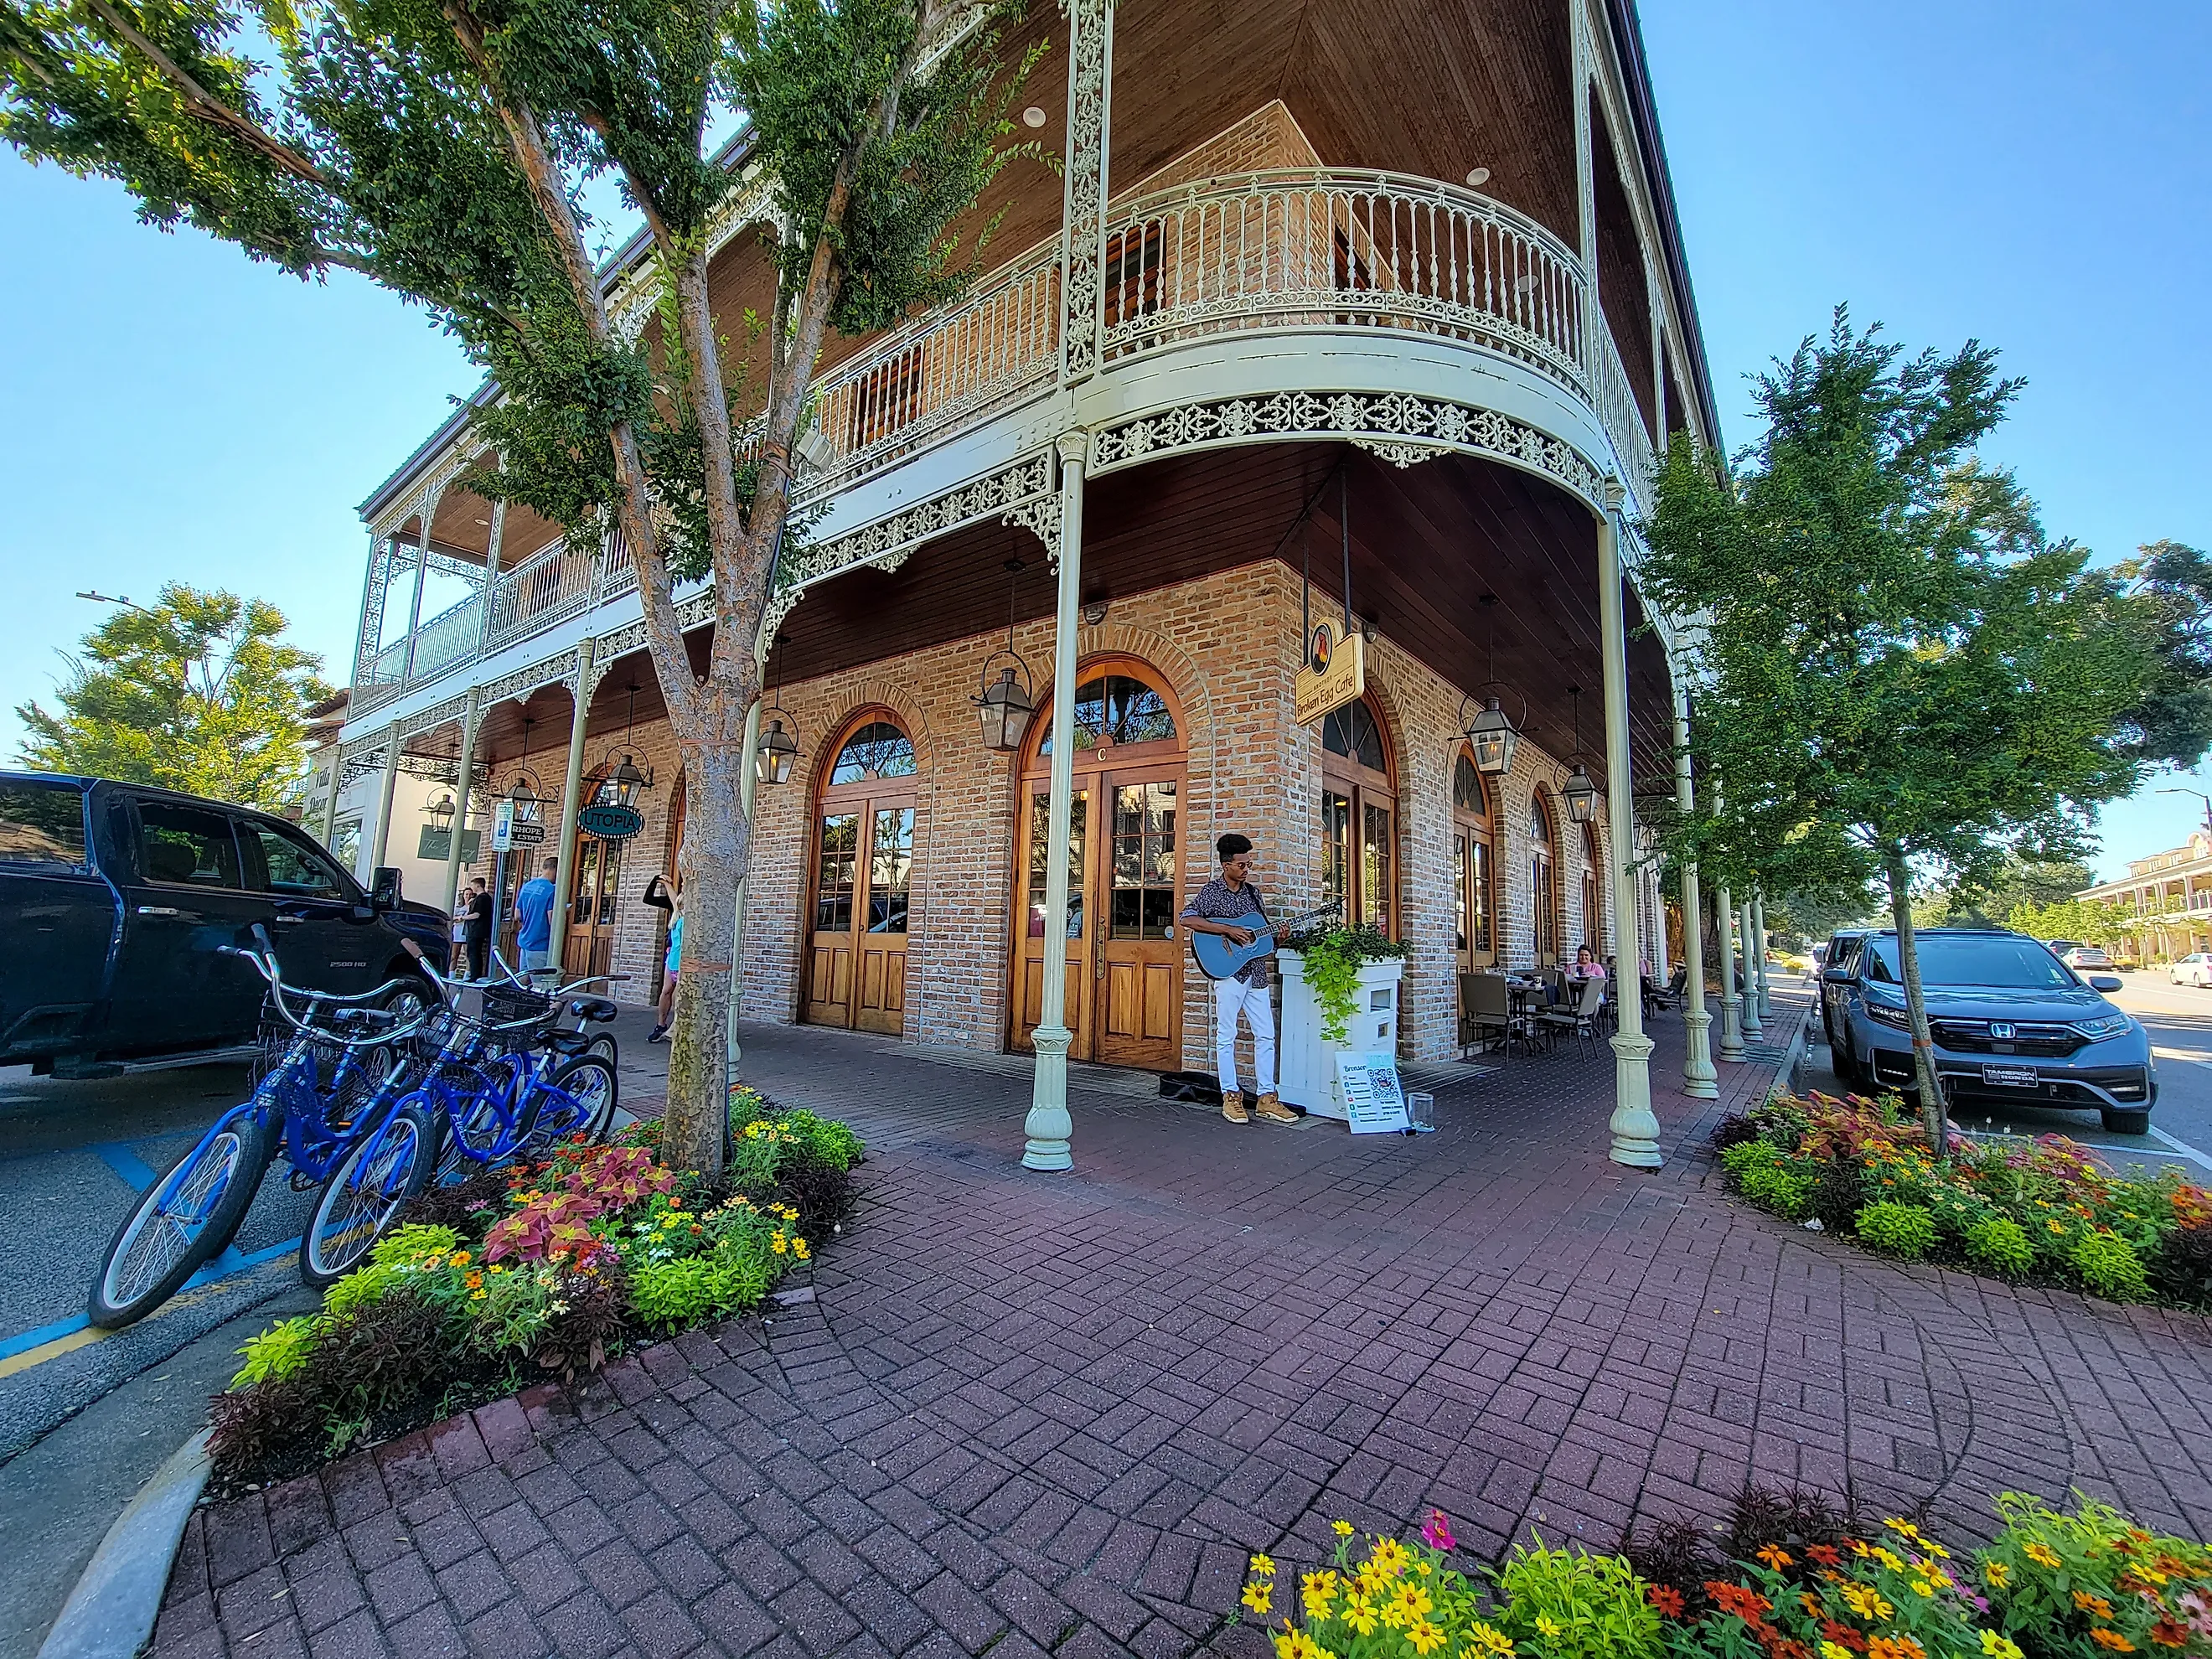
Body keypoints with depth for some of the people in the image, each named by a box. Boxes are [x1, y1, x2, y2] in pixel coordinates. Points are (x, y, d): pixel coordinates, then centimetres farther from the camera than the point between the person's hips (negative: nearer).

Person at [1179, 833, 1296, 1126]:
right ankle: (1231, 1097, 13)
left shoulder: (1252, 892, 13)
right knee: (1227, 1035, 2)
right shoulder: (1212, 891, -6)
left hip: (1256, 972, 6)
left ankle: (1266, 1099, 15)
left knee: (1266, 1035, 7)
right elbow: (1186, 918, -21)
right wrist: (1228, 929, -23)